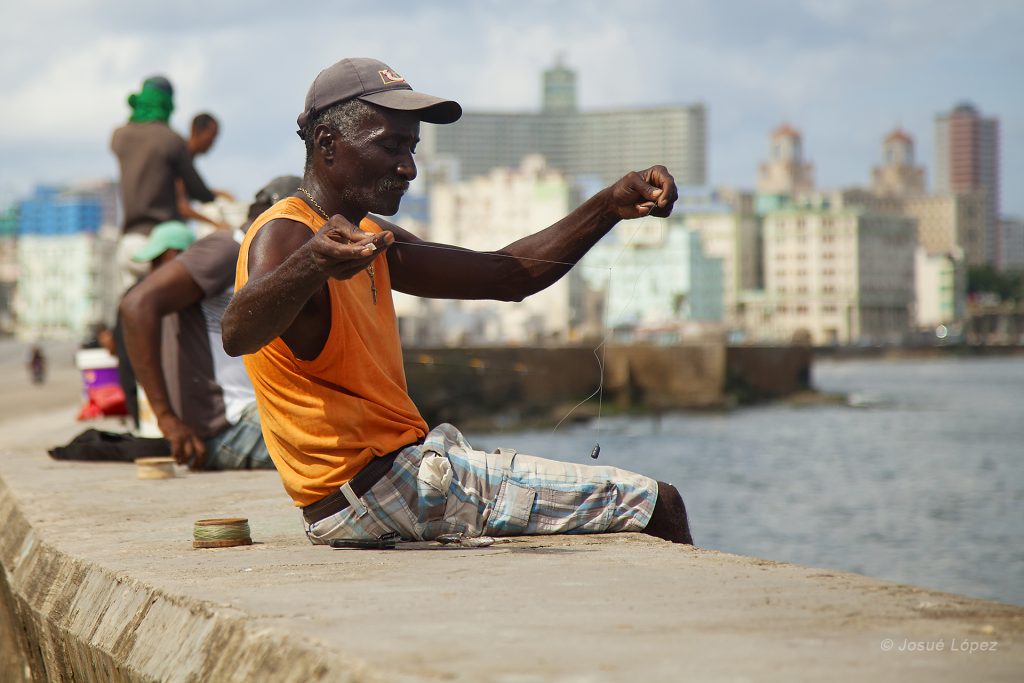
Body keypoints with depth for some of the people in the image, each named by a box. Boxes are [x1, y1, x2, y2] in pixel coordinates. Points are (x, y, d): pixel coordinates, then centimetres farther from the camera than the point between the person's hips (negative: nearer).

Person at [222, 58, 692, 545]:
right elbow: (237, 334, -35)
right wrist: (311, 263, -55)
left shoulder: (370, 239, 17)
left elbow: (507, 276, 21)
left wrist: (612, 205, 9)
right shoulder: (285, 236, -13)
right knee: (657, 506, -7)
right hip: (379, 485, -11)